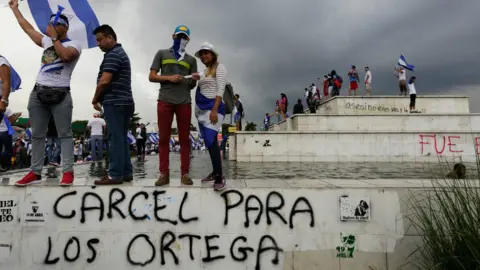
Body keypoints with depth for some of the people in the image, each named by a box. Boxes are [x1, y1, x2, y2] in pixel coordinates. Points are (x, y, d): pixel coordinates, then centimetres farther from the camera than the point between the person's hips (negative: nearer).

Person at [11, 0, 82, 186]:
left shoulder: (74, 44, 0)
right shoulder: (47, 42, 19)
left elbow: (65, 56, -20)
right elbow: (28, 28, 30)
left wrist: (54, 37, -8)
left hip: (60, 95, -6)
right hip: (38, 93, 7)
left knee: (64, 134, -6)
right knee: (37, 135, 6)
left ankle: (68, 172, -6)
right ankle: (35, 173, 12)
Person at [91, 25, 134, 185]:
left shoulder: (113, 54, -10)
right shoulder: (120, 53, 23)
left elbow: (104, 81, -19)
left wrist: (95, 99, -4)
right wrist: (100, 98, 14)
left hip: (115, 103, -10)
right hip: (123, 103, 10)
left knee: (115, 139, -8)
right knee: (122, 139, 10)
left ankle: (115, 175, -4)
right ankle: (126, 173, 14)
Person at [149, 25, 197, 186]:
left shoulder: (191, 60, 18)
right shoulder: (162, 54, 14)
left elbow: (192, 85, 16)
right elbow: (151, 77, 8)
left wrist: (194, 80, -8)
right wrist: (169, 78, -8)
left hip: (184, 102, 1)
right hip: (165, 101, -1)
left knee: (184, 138, 1)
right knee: (164, 138, -1)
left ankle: (185, 174, 4)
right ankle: (164, 174, 4)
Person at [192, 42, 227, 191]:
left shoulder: (219, 67, 0)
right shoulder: (204, 71, 21)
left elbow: (220, 90, -13)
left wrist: (214, 110, -21)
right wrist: (197, 79, 10)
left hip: (213, 108, -8)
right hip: (202, 109, 8)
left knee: (211, 141, -18)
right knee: (210, 142, 7)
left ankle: (219, 177, -16)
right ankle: (215, 172, 15)